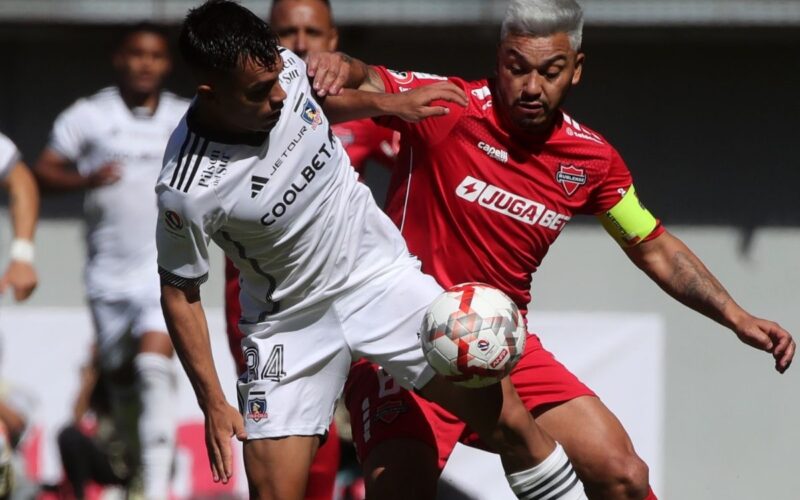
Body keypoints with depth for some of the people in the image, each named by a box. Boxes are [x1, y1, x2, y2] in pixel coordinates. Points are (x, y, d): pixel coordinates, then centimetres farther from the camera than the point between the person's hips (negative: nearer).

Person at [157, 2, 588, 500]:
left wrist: (387, 103, 12)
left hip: (382, 276, 4)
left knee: (511, 422, -5)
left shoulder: (285, 67, -15)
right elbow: (180, 292, -12)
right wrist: (213, 404, -11)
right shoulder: (187, 190, -28)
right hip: (289, 324, -4)